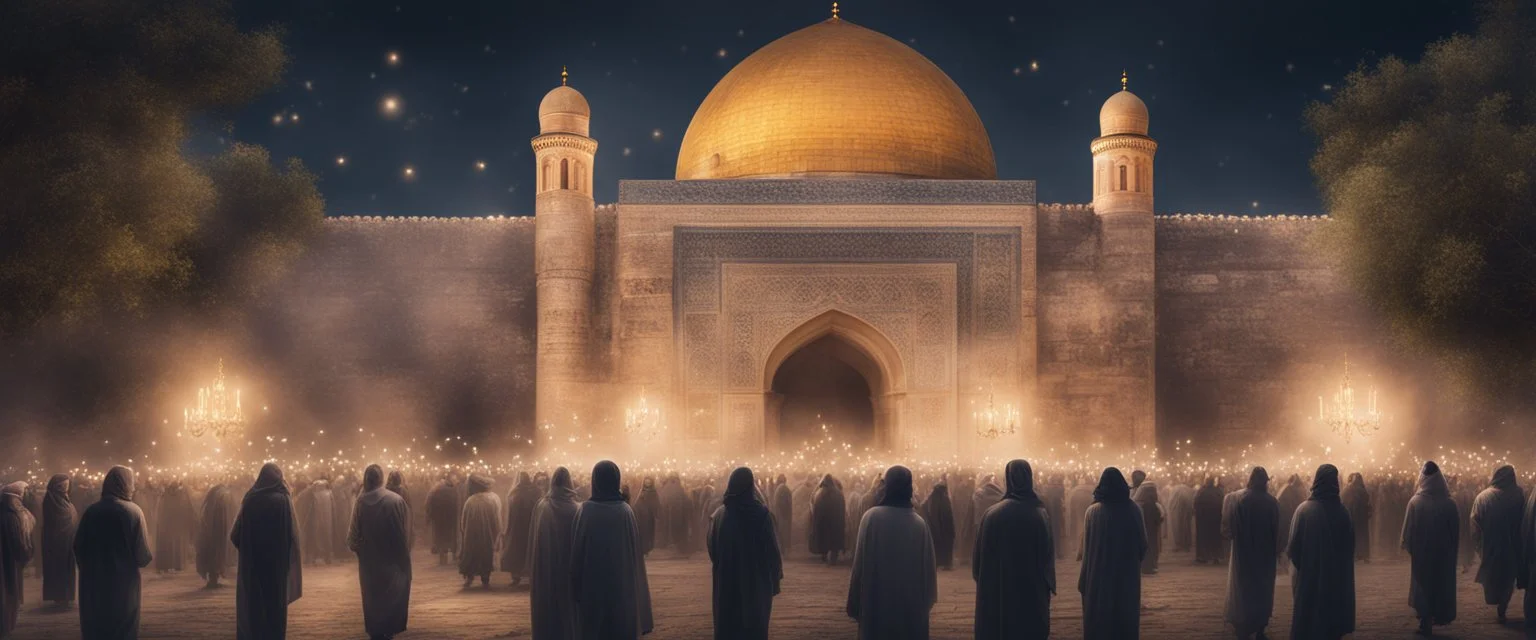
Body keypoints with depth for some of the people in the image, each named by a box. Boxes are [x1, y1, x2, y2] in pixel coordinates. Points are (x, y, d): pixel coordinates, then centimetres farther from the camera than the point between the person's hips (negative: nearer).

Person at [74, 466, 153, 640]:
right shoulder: (133, 511, -11)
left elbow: (78, 548, 1)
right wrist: (148, 557, 9)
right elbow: (143, 556, -13)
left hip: (93, 586, 3)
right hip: (123, 585, -3)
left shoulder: (91, 511, -2)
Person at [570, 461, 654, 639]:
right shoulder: (625, 511, -6)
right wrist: (635, 587, 8)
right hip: (621, 584, 1)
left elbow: (576, 552, -5)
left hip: (591, 584, 0)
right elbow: (635, 552, -2)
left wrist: (576, 587, 5)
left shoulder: (585, 511, -9)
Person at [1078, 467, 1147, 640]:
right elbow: (1143, 542, 1)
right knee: (1125, 616, 11)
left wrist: (1083, 579, 3)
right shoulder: (1133, 509, -6)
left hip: (1099, 574, -1)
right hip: (1127, 573, 2)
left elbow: (1086, 546, -7)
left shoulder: (1093, 511, -11)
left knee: (1099, 618, 7)